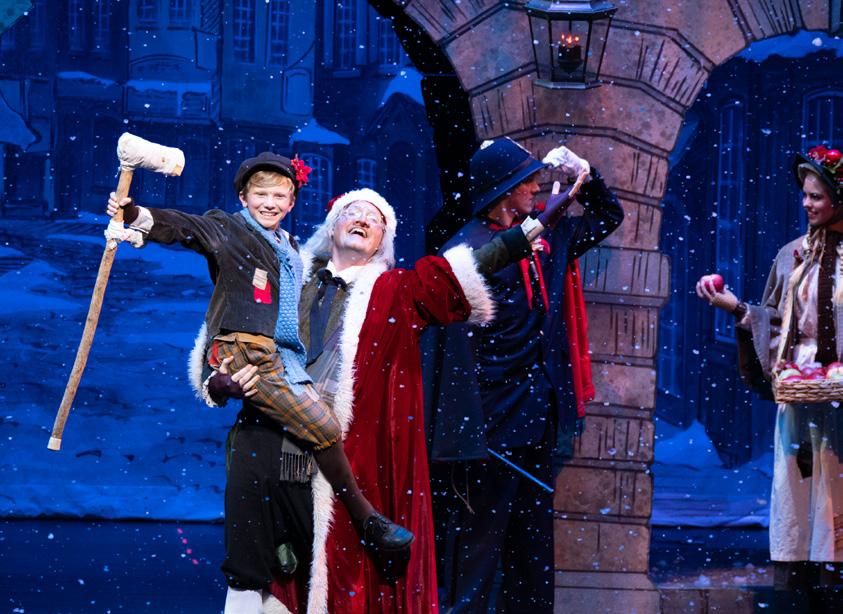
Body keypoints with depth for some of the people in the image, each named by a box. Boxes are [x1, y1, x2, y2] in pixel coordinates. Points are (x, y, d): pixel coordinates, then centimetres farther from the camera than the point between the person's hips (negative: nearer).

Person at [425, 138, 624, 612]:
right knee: (477, 544, -5)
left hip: (536, 424, 8)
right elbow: (458, 346, -16)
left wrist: (584, 173, 10)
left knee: (534, 550, 11)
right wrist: (471, 432, -20)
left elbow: (607, 217, 30)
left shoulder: (545, 240, 12)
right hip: (492, 425, -8)